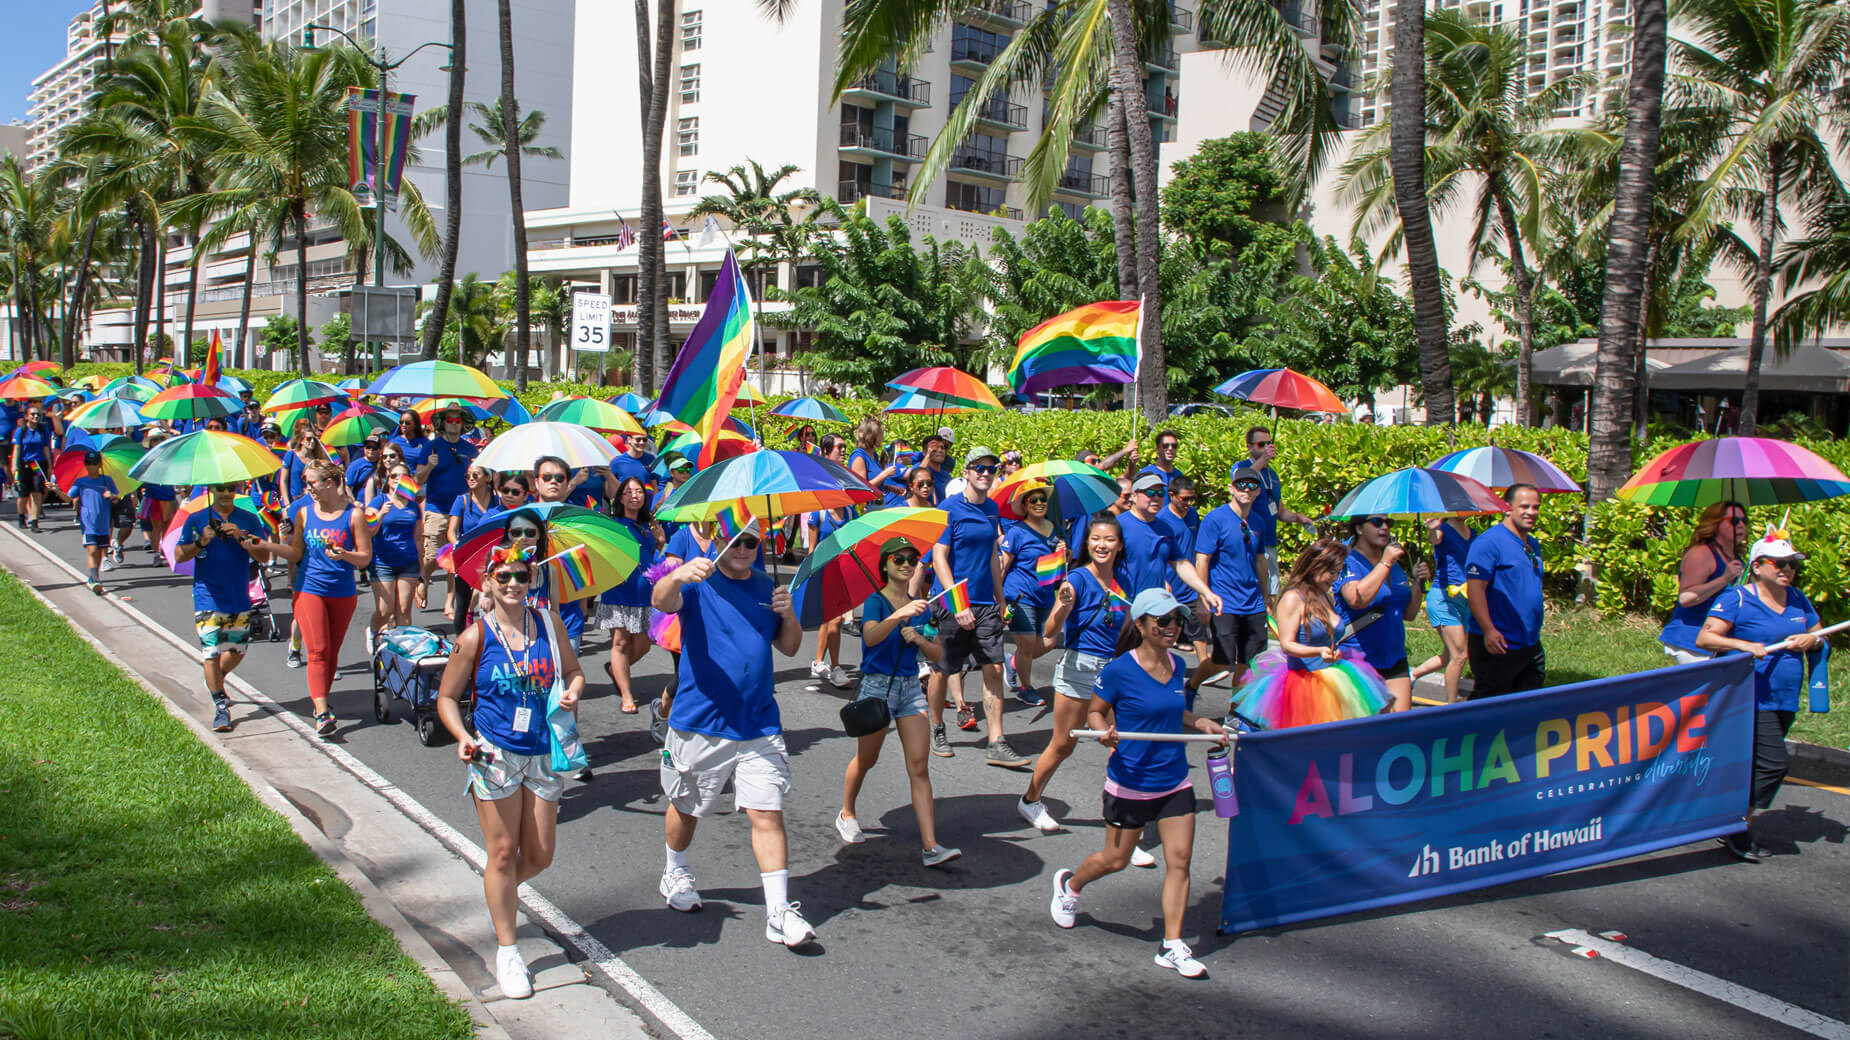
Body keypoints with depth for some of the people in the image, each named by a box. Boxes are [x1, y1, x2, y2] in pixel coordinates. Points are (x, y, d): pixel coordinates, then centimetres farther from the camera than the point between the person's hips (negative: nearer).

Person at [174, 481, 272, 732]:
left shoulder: (249, 520, 4)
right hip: (208, 599, -2)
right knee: (211, 652, -7)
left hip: (240, 599, 2)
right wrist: (201, 542, -16)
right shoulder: (196, 520, 1)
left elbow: (264, 556, -3)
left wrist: (241, 538, -17)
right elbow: (179, 556, 0)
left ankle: (215, 680, 39)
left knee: (237, 650, 10)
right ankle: (220, 706, 2)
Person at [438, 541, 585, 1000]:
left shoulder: (546, 625, 2)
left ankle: (500, 892, 40)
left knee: (540, 854, 7)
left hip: (543, 752, 3)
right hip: (495, 754, -3)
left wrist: (572, 691, -9)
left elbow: (574, 670, 14)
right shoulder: (475, 638, -6)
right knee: (503, 853, 1)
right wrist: (463, 737, -15)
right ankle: (506, 950, 14)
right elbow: (446, 697, 1)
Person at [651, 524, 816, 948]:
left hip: (758, 725, 2)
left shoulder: (765, 587, 10)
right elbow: (662, 601, -26)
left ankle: (779, 912, -1)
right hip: (699, 722, -2)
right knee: (686, 807, 15)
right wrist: (678, 576, -49)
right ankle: (675, 874, 42)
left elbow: (789, 647, 14)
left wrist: (789, 614, -8)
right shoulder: (698, 583, -4)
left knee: (768, 814, -5)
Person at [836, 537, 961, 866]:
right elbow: (871, 636, -29)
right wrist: (899, 614, -43)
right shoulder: (876, 601, -8)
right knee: (866, 760, 11)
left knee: (919, 766, -5)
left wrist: (918, 638, -9)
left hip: (910, 688, 4)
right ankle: (846, 814, 39)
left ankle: (930, 846, -9)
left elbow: (936, 653, 10)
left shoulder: (918, 606, 8)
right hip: (877, 686, -4)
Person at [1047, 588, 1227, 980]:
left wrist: (1201, 724, 5)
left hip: (1175, 781, 5)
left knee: (1179, 860, -1)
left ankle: (1172, 947, 9)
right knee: (1115, 860, 10)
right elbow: (1094, 710, -5)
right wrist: (1104, 732, -25)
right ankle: (1069, 884, 41)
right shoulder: (1120, 670, -15)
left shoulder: (1176, 664, 3)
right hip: (1130, 782, -5)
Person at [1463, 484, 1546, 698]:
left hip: (1531, 646, 9)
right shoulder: (1488, 542, -13)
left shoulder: (1534, 545, 15)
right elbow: (1475, 588, -20)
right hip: (1497, 645, -9)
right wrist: (1489, 630, -26)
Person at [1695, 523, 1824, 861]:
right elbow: (1704, 638, -13)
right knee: (1774, 763, -16)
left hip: (1784, 702, 7)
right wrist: (1743, 645, -27)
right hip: (1750, 699, -7)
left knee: (1755, 767, 12)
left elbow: (1820, 637, 22)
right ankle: (1738, 831, -5)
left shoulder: (1798, 600, 14)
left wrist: (1811, 640, -1)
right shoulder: (1736, 599, -8)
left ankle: (1734, 828, 23)